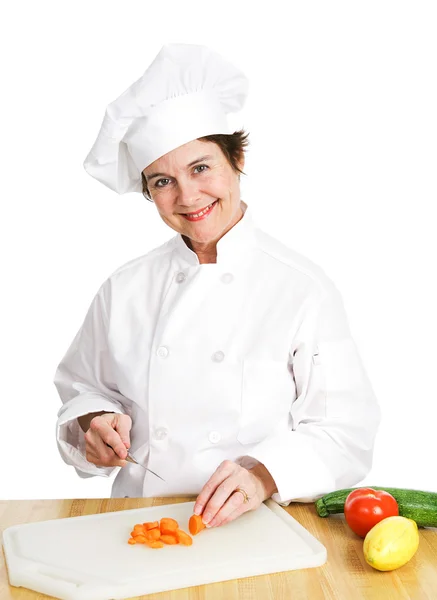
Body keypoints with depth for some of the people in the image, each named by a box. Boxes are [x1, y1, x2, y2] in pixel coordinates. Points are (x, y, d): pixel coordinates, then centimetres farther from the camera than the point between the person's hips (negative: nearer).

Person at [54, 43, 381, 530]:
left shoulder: (303, 288, -5)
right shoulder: (125, 290, 5)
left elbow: (345, 432, -5)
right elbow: (82, 387, 18)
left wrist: (265, 473, -20)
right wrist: (94, 424, -3)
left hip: (254, 528, -2)